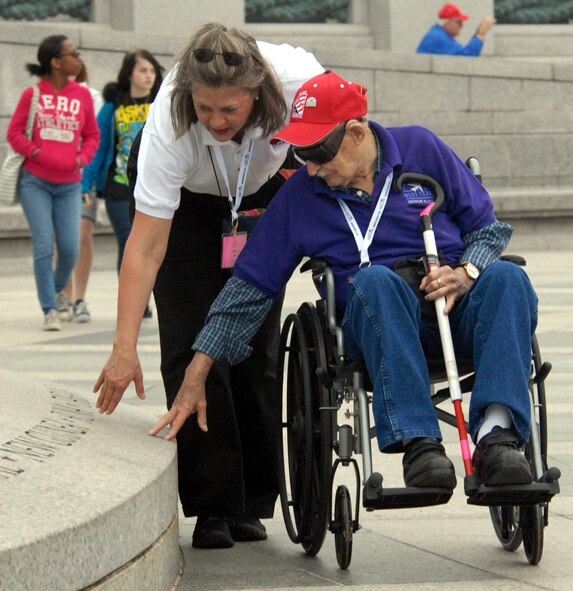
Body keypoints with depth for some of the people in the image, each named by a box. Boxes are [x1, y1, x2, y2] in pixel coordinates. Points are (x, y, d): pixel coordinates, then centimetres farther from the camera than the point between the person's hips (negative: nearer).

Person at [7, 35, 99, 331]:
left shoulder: (82, 95, 5)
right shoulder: (32, 94, -1)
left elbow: (92, 135, 13)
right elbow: (14, 133, 2)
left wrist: (82, 158, -5)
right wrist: (37, 154, -13)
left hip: (68, 184, 2)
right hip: (35, 181, -2)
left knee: (70, 248, -3)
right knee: (44, 246, -7)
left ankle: (58, 290, 28)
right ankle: (49, 310, 2)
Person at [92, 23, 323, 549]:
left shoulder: (299, 80, -36)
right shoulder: (169, 119, -39)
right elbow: (146, 246, -37)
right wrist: (124, 348, -42)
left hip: (264, 199, 2)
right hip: (188, 207, -2)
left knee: (256, 347, -4)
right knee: (193, 347, -11)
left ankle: (251, 504, 5)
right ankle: (212, 507, -6)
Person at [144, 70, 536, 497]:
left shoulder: (421, 148, 9)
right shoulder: (299, 196, 9)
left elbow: (488, 227, 13)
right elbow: (250, 287, 10)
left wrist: (465, 274, -10)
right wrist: (195, 378, 6)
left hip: (455, 304, 1)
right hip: (378, 318, -1)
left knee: (506, 278, -33)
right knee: (374, 278, -36)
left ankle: (496, 434, -47)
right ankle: (417, 442, -46)